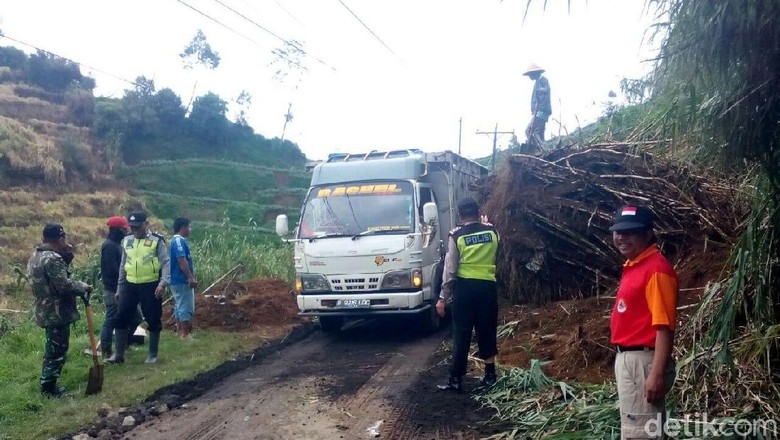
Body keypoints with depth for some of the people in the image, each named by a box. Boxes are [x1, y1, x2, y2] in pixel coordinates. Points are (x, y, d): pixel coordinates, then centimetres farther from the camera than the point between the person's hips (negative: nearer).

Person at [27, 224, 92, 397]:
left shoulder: (36, 256, 11)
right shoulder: (53, 258, -22)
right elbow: (64, 285, -27)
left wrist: (67, 253, 3)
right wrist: (83, 287, -10)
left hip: (46, 311, 10)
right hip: (57, 313, -10)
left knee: (52, 349, 20)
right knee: (57, 351, 0)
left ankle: (47, 384, 29)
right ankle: (48, 387, 8)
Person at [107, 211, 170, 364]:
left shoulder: (156, 240, -7)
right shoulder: (127, 241, 9)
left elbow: (165, 263, -10)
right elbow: (123, 265, 17)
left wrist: (163, 283, -23)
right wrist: (119, 287, 16)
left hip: (150, 286, -5)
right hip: (130, 285, 5)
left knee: (153, 320, 4)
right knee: (121, 318, 5)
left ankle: (152, 355, 18)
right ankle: (119, 354, 17)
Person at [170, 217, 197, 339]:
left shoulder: (178, 241, 16)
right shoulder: (179, 241, -17)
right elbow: (182, 261, -26)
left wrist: (190, 277, 23)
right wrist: (191, 278, -27)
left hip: (179, 280, 11)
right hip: (182, 281, -11)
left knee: (180, 307, 15)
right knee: (186, 308, -6)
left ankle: (180, 332, 22)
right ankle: (185, 334, -3)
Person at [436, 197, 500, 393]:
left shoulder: (456, 235, -5)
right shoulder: (492, 231, 3)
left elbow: (450, 269, -7)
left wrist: (443, 297, -2)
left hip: (464, 287, -2)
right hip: (487, 286, 2)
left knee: (461, 334, 1)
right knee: (487, 331, 14)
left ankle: (456, 379, 3)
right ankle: (489, 374, 21)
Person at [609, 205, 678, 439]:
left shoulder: (656, 269, -17)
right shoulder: (632, 267, 13)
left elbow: (664, 326, -22)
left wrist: (657, 374, -26)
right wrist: (623, 360, 19)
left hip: (643, 360, -10)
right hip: (626, 358, 10)